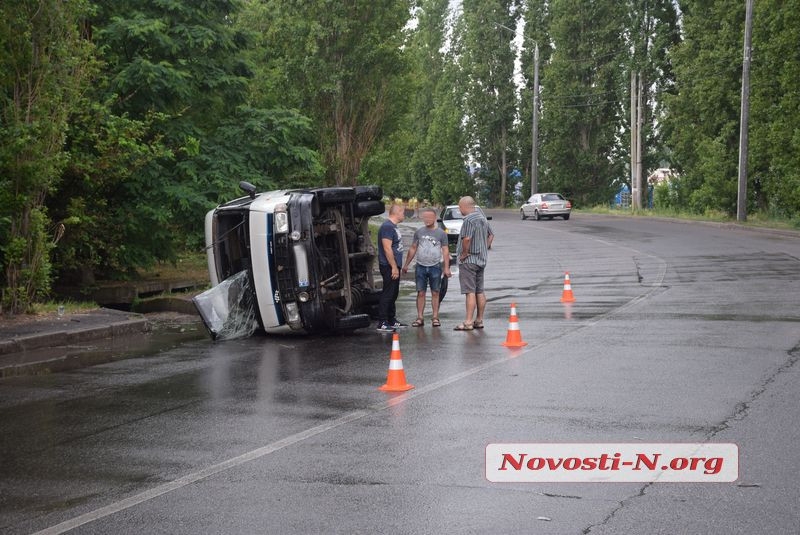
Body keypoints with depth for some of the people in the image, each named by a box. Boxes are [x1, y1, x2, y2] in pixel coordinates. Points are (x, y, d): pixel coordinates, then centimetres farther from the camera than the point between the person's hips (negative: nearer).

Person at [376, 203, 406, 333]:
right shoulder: (387, 227, -16)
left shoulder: (393, 226, 17)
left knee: (393, 294, 15)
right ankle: (382, 324, -11)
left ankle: (392, 321, 23)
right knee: (387, 294, -10)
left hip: (394, 266, 10)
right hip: (389, 267, -10)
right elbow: (387, 248, -22)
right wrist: (394, 267, -22)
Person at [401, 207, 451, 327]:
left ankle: (435, 317, 5)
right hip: (421, 267, 2)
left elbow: (445, 251, 2)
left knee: (435, 293, 1)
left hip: (435, 267, -2)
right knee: (420, 293, 0)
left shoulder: (441, 233, 3)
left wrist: (446, 267, -7)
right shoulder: (419, 232, 9)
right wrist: (406, 264, 12)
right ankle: (420, 318, 3)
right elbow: (413, 249, 15)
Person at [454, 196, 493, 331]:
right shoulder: (482, 218, 13)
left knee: (470, 292, -9)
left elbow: (466, 239, -28)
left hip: (469, 260, -9)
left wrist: (464, 253, -15)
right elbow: (491, 235, 23)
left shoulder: (469, 220, -17)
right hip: (481, 259, 9)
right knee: (480, 291, 12)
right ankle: (479, 320, 18)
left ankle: (468, 322, -10)